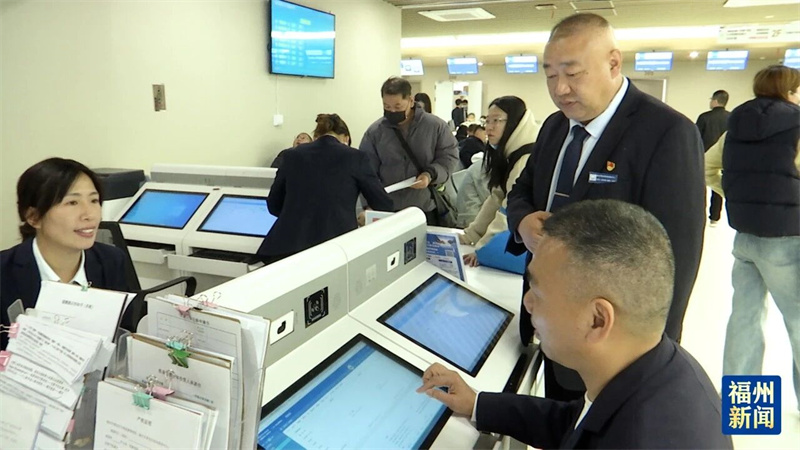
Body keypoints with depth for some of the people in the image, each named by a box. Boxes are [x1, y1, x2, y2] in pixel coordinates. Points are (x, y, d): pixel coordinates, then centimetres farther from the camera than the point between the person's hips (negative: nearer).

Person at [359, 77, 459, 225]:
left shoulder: (435, 125, -2)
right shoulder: (374, 131, 0)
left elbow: (449, 155, 4)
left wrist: (431, 174, -16)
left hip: (427, 209, 0)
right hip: (387, 210, 1)